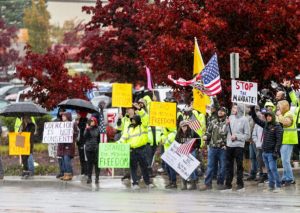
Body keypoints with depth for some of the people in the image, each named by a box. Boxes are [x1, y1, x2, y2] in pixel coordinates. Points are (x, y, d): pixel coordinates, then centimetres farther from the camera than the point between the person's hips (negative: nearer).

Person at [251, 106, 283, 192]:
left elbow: (279, 140, -14)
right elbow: (256, 119, 20)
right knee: (269, 170, 10)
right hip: (265, 152, 7)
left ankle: (278, 186, -8)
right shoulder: (265, 124, 12)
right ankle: (271, 186, 14)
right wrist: (252, 110, 9)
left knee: (273, 169, -11)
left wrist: (276, 152, -19)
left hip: (271, 152, -7)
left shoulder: (277, 127, -9)